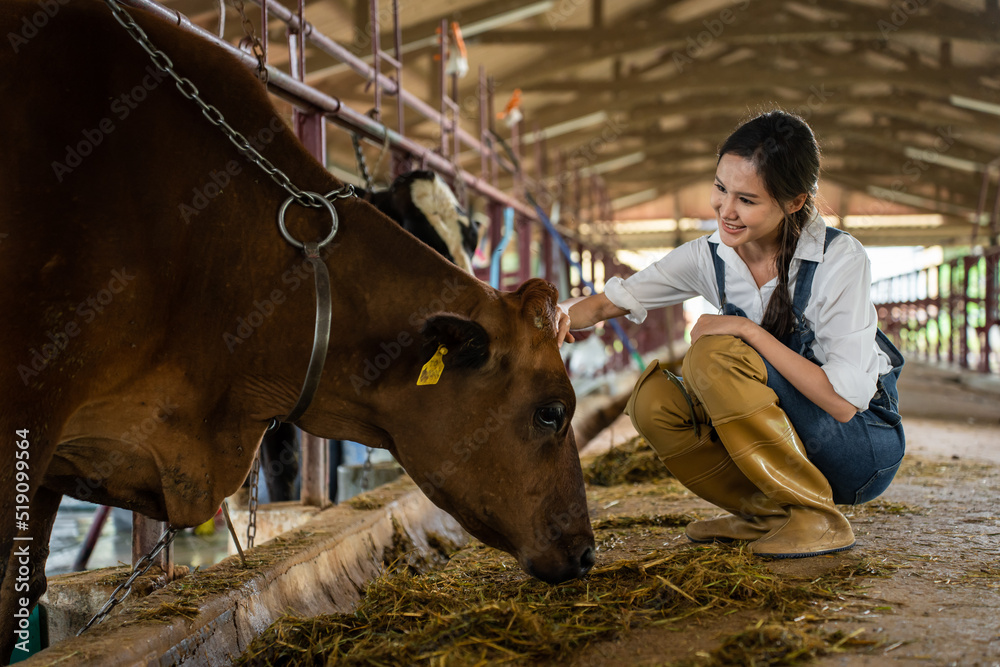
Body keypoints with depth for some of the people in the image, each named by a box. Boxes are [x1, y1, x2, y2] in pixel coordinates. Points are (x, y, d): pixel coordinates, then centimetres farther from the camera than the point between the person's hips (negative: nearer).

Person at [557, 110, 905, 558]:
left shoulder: (840, 260, -21)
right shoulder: (711, 258, -6)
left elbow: (843, 400, -27)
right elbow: (611, 300, -4)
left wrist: (749, 331, -28)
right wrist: (562, 314, -26)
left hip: (864, 447, -5)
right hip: (781, 443, 6)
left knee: (712, 356, -27)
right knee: (652, 400, -18)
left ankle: (817, 516, -16)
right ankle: (769, 514, -2)